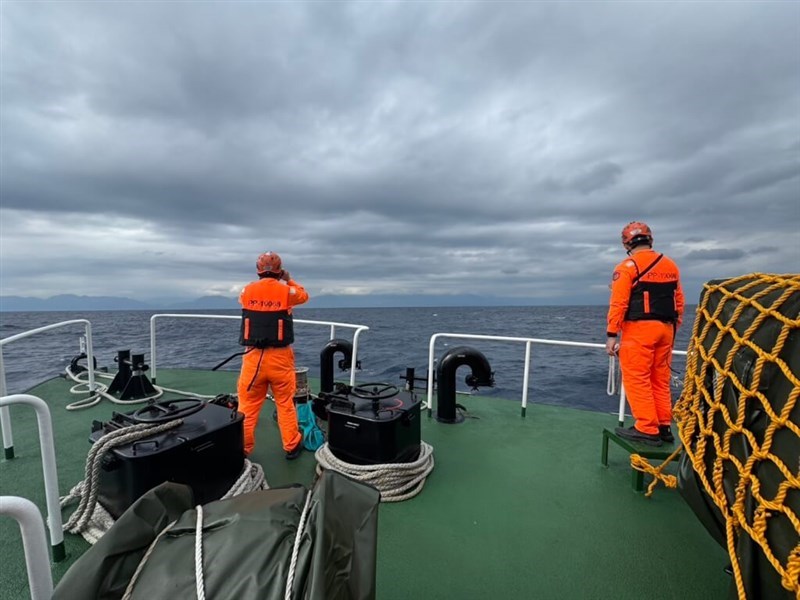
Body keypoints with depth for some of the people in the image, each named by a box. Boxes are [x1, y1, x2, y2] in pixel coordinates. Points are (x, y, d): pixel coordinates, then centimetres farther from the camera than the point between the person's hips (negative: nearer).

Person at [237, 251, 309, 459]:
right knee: (285, 403, 11)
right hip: (280, 357, -1)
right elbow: (304, 295, 17)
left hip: (253, 356, 1)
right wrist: (290, 280, 29)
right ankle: (291, 446, 21)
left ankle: (242, 448, 22)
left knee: (248, 405, 13)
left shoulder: (247, 291, 0)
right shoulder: (286, 291, -5)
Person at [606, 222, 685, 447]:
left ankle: (647, 429, 2)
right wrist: (673, 328, 21)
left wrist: (612, 334, -12)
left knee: (637, 380, -1)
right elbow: (679, 302, 15)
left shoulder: (627, 266, -7)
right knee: (660, 380, 14)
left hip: (639, 329, -7)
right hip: (665, 329, 7)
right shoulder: (670, 265, 14)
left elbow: (618, 304, -14)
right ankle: (664, 427, 21)